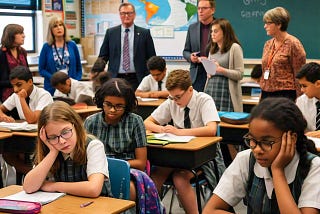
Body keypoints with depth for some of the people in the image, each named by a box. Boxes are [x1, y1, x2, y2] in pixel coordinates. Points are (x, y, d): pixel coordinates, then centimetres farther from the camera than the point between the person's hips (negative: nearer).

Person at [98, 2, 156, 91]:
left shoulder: (144, 33, 4)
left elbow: (151, 58, 5)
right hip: (116, 78, 1)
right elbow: (103, 56, 10)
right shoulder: (110, 33, 8)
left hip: (137, 79, -1)